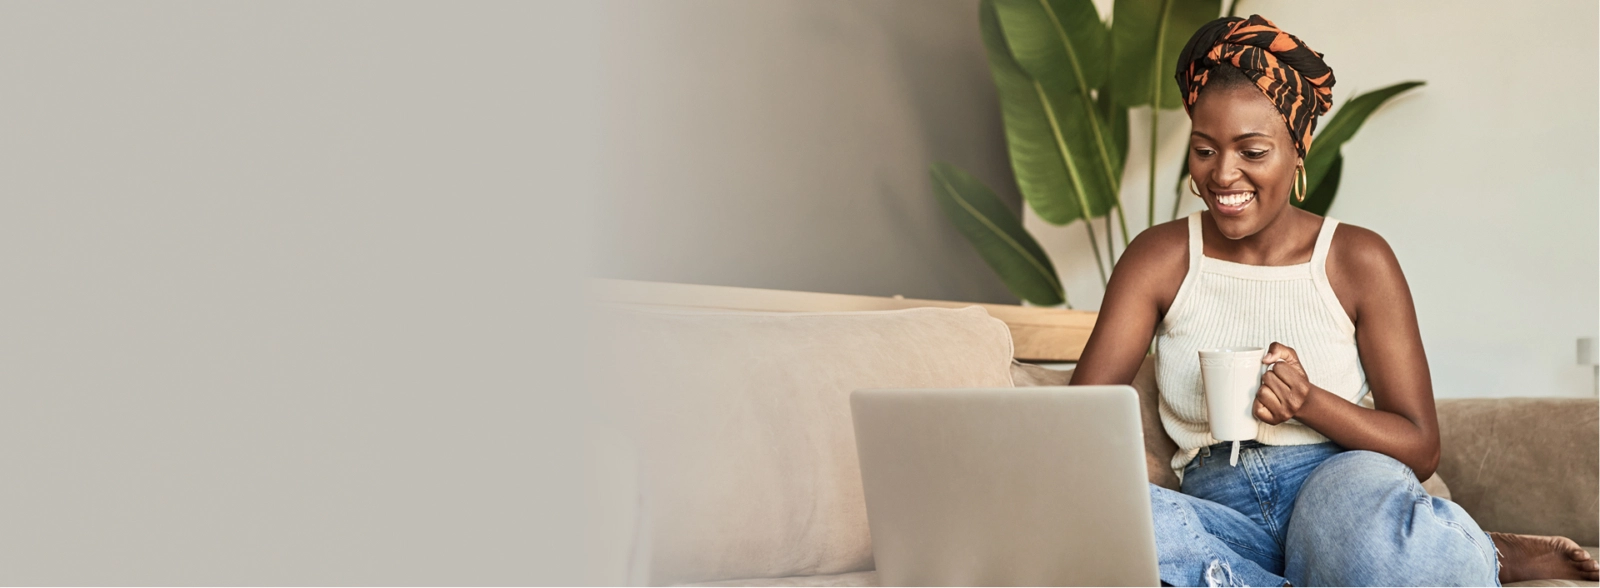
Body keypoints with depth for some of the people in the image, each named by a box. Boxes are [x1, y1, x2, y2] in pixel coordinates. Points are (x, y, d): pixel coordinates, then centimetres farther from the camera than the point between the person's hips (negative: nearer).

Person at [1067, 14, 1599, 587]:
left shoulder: (1359, 260, 3)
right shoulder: (1159, 259, 6)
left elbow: (1421, 449, 1)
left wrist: (1309, 402, -18)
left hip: (1338, 494, -3)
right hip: (1221, 515, 3)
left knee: (1363, 486, -41)